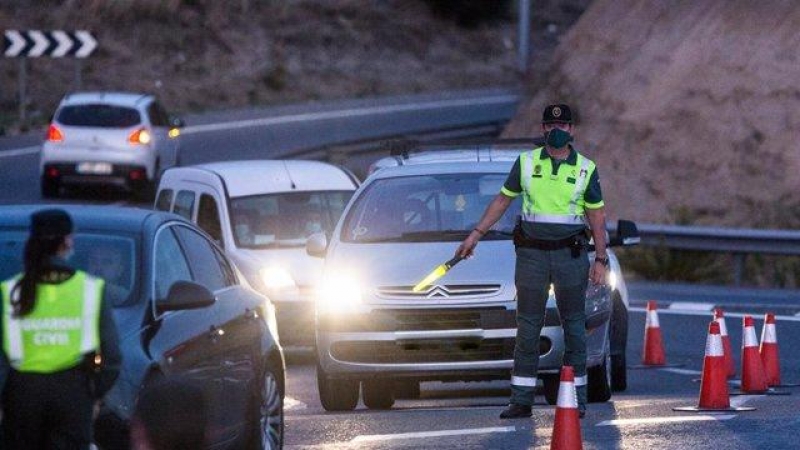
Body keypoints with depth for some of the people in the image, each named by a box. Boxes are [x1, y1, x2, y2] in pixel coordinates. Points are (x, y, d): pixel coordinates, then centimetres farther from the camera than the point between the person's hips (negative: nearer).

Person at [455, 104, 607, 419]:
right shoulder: (526, 163, 6)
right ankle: (521, 400, 3)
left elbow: (597, 216, 5)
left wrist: (600, 260, 0)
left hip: (570, 254, -1)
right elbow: (503, 200, 14)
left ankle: (576, 397, 8)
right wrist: (476, 234, 10)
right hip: (531, 254, 1)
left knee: (574, 325, 2)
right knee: (527, 326, 1)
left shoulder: (586, 169, 3)